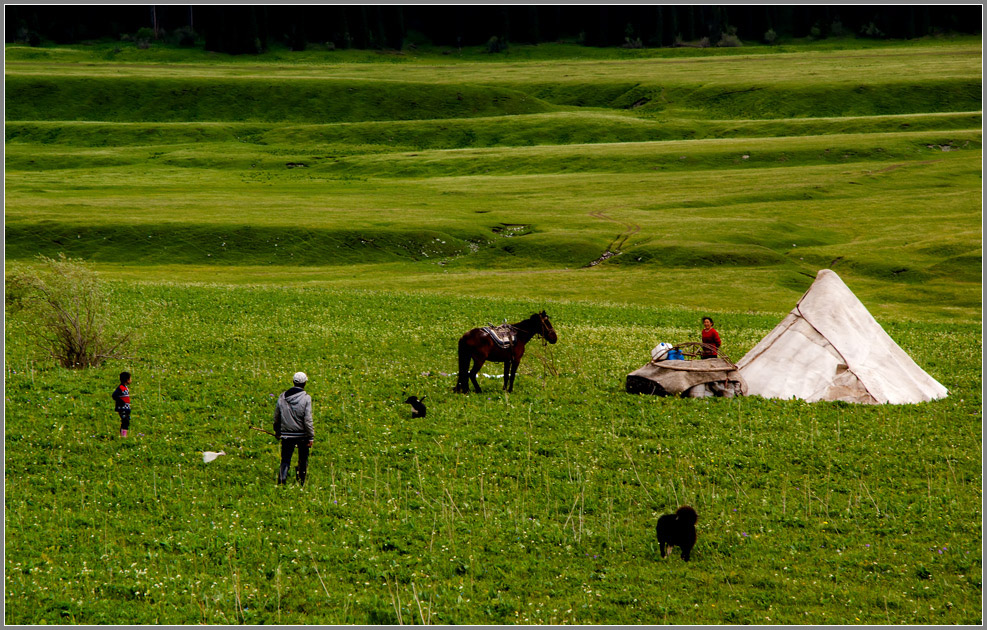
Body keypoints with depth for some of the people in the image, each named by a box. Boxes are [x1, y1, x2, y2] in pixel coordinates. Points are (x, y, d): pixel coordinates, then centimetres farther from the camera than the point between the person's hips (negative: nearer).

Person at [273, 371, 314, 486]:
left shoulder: (282, 397, 3)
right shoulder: (306, 398, -10)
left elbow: (276, 418, 11)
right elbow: (308, 419, -13)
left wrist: (277, 433, 24)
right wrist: (311, 437, -9)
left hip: (286, 435, 2)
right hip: (302, 435, -2)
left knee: (285, 460, 4)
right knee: (303, 460, 15)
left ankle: (281, 481, -16)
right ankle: (301, 483, 23)